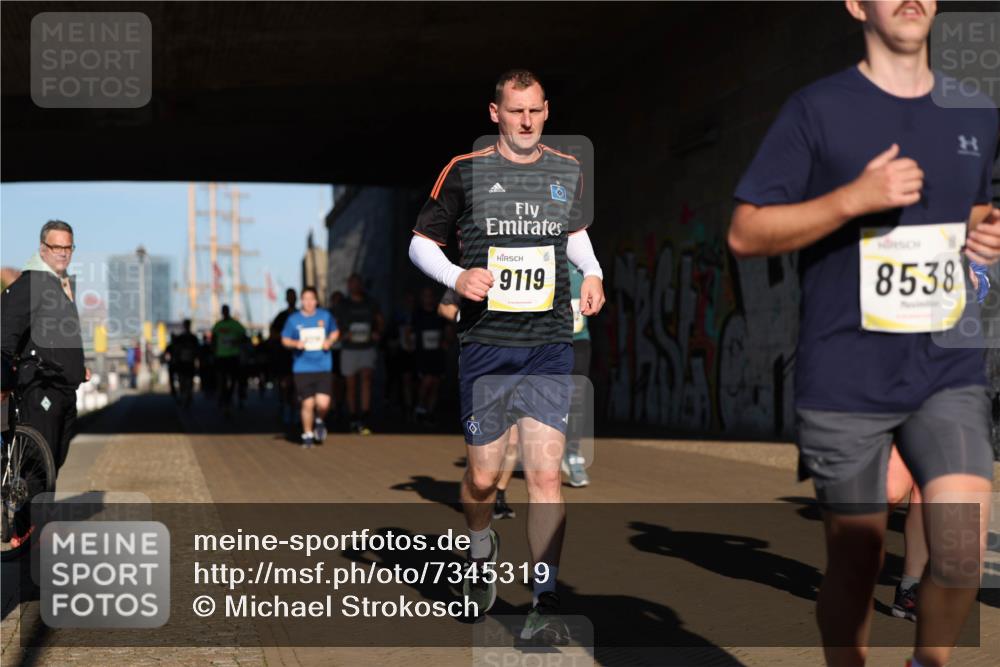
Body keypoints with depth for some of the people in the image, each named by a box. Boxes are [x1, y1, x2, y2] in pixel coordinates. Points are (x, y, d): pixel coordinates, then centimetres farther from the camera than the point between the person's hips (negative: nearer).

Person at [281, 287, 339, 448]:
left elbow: (335, 332, 18)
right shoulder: (293, 319, 1)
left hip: (323, 367, 0)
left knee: (323, 404, -10)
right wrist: (296, 343, -12)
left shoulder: (325, 316, 4)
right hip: (302, 368, 0)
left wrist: (329, 341, -2)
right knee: (308, 404, 0)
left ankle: (319, 421, 24)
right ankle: (307, 434, 21)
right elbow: (285, 339, 9)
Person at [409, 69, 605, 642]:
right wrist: (457, 277, -12)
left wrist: (594, 274, 10)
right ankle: (482, 551, 37)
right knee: (483, 476, 5)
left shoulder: (568, 172, 10)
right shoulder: (465, 172, 1)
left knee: (546, 476, -7)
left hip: (550, 346, 1)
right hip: (486, 345, -1)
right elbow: (421, 242, 7)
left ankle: (546, 604, -1)